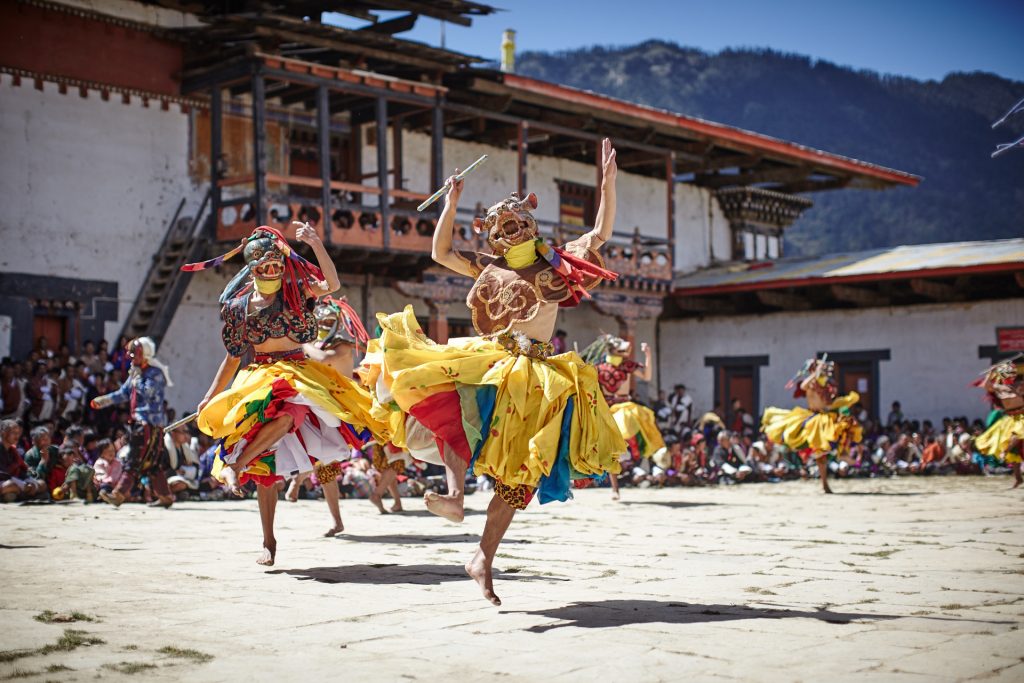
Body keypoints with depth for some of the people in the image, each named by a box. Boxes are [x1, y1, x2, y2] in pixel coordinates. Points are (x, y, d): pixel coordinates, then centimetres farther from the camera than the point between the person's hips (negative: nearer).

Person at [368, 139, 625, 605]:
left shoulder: (556, 264, 10)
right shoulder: (489, 269, 15)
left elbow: (601, 233, 5)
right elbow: (440, 253, 20)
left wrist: (608, 181, -6)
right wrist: (451, 205, 13)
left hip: (537, 379, -1)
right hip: (487, 365, 1)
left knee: (520, 470, -8)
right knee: (445, 397, -33)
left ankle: (483, 558, -1)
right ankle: (454, 495, -43)